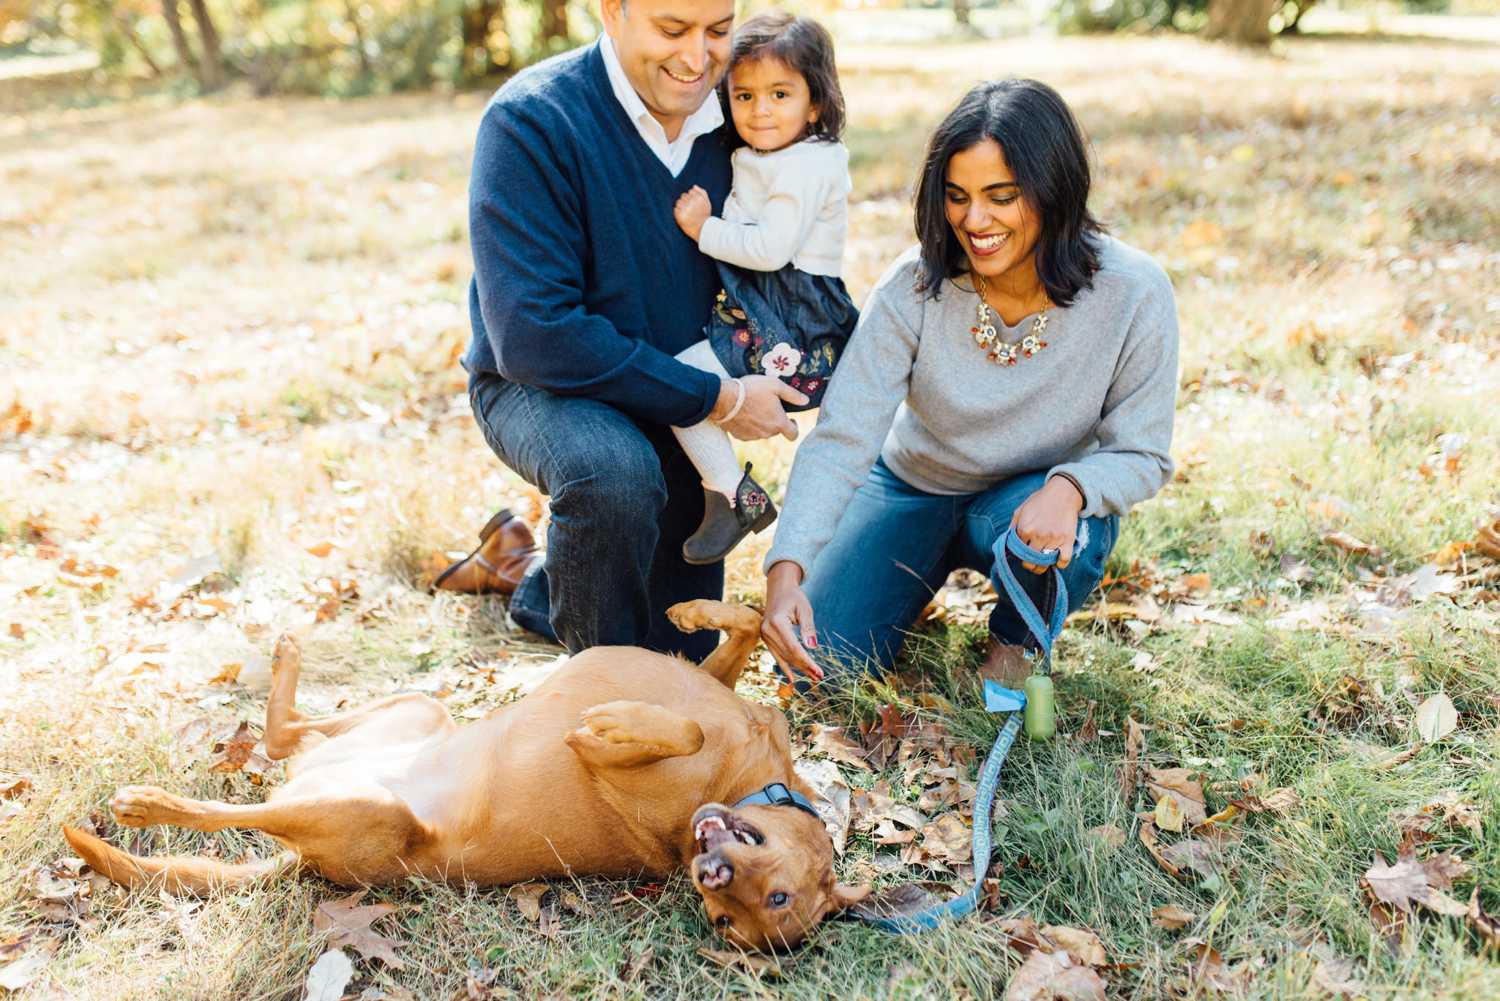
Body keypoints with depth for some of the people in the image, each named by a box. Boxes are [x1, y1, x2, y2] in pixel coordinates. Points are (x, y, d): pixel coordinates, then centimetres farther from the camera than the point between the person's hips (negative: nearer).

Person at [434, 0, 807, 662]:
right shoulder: (531, 120, -24)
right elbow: (532, 335, -30)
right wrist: (715, 399, -28)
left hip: (679, 399, 6)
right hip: (538, 384, -5)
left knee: (681, 652, 13)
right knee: (613, 470, -40)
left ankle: (525, 572, 44)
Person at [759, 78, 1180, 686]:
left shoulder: (1134, 293, -22)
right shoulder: (915, 286, -22)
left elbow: (1143, 455, -14)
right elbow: (841, 437, -25)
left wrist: (1069, 488, -38)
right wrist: (787, 568, -39)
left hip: (1037, 499, 0)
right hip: (914, 487, 1)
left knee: (1040, 538, -37)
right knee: (814, 667, -13)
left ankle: (1014, 640, 1)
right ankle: (923, 586, 21)